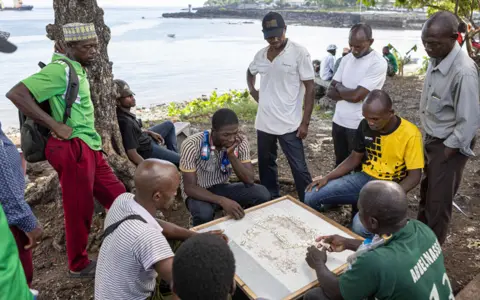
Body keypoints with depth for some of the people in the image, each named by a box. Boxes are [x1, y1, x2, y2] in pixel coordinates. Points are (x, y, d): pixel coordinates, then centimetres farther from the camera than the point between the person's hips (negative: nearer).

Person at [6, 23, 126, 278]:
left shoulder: (78, 69, 15)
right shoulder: (61, 69, -13)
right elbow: (16, 94, -21)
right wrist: (55, 125, -20)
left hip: (89, 147, 9)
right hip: (72, 149, -9)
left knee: (118, 197, 14)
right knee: (79, 210, 4)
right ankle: (79, 266, 23)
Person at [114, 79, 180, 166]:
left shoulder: (122, 112, -9)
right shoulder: (126, 122, -37)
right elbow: (132, 154, -34)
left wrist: (150, 132, 7)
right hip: (146, 151, -9)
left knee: (169, 125, 25)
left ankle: (173, 155, 27)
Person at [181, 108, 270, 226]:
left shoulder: (241, 141, -15)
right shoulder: (192, 145, -26)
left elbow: (249, 180, -16)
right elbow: (190, 187, -26)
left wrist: (231, 155, -30)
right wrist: (222, 201, -40)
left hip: (222, 188, 4)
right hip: (198, 192, -3)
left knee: (262, 194, -19)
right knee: (204, 214, -37)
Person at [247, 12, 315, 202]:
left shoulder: (299, 53, -10)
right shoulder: (261, 55, 5)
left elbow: (310, 89, -10)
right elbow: (250, 72, 28)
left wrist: (305, 122, -13)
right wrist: (252, 90, 8)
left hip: (289, 124, -5)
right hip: (264, 123, 6)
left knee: (299, 168, 1)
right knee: (266, 165, 17)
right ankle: (272, 201, 36)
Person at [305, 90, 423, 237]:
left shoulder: (410, 134, -17)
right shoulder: (365, 125, -4)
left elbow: (414, 176, -12)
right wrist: (327, 177, -3)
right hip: (364, 178, 5)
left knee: (360, 225, -33)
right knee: (311, 197, -12)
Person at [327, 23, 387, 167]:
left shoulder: (378, 63, -15)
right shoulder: (346, 59, 6)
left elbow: (356, 95, -22)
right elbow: (330, 92, 4)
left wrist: (339, 87, -4)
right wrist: (348, 93, -14)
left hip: (359, 126, -6)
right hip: (338, 121, 6)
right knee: (340, 165, 20)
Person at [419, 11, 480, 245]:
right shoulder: (436, 59, -3)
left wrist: (447, 151, -15)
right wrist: (428, 137, 9)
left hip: (449, 145, -8)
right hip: (431, 139, 8)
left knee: (438, 201, 7)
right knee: (425, 193, 22)